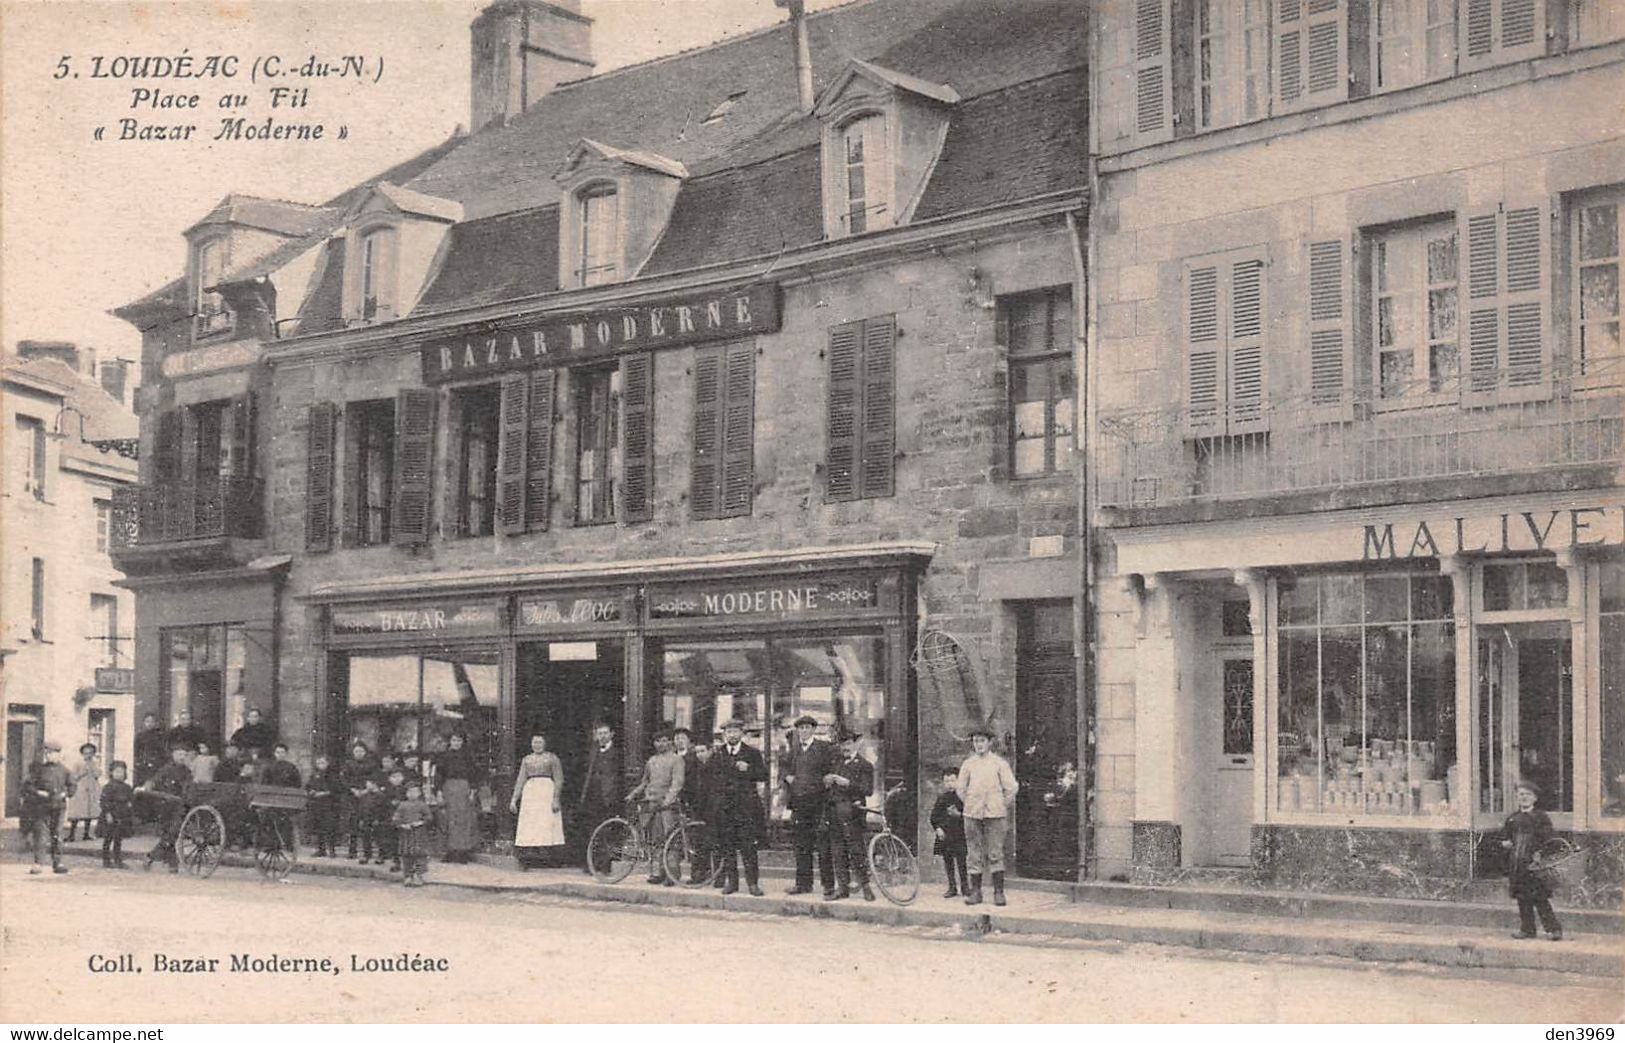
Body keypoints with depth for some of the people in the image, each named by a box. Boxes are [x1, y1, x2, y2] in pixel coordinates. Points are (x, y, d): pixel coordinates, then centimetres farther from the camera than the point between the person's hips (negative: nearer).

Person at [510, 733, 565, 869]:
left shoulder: (552, 758, 5)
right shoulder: (527, 759, 16)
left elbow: (559, 780, -1)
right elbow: (520, 780, 15)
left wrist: (556, 798, -12)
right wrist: (514, 799, 8)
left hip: (546, 792, -3)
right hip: (529, 792, 3)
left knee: (545, 823, -9)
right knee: (528, 825, -4)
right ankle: (527, 859, -5)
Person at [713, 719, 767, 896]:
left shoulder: (752, 753, 7)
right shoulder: (717, 754, 13)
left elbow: (764, 775, 3)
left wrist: (748, 769, -12)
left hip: (747, 804, -2)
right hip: (724, 806, 2)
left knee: (749, 845, -6)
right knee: (727, 844, 3)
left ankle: (752, 882, -3)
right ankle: (730, 880, 11)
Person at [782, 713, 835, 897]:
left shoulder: (823, 747, 0)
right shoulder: (793, 750, 14)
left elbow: (830, 772, 0)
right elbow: (785, 768, 24)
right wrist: (787, 777, 4)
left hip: (818, 801, -5)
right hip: (798, 802, 5)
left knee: (823, 845, -5)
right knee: (801, 845, 9)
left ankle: (828, 885, -2)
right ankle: (803, 883, 16)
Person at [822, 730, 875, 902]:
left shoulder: (865, 766, 1)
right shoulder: (836, 764, 20)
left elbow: (868, 790, -10)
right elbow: (826, 786, 23)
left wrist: (847, 783, -18)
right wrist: (826, 781, 0)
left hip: (853, 812, -6)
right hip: (835, 813, 6)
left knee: (857, 852, -8)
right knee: (839, 853, 7)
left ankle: (865, 887, 0)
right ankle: (843, 888, 12)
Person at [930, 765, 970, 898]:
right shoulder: (941, 798, 9)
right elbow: (934, 816, 12)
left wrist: (958, 815, -21)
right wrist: (937, 828, 0)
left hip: (959, 834, -4)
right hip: (944, 835, 4)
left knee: (961, 860, -5)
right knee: (947, 861, 7)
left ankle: (964, 886, 8)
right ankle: (952, 887, 16)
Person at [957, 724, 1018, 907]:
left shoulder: (999, 763, 3)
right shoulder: (968, 764, 8)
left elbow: (1011, 788, 5)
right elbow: (961, 789, 16)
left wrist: (1003, 806, 8)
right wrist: (972, 805, 12)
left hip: (995, 814, -2)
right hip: (972, 815, 2)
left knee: (996, 854, -3)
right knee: (974, 854, 3)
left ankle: (999, 892, 1)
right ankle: (975, 891, 9)